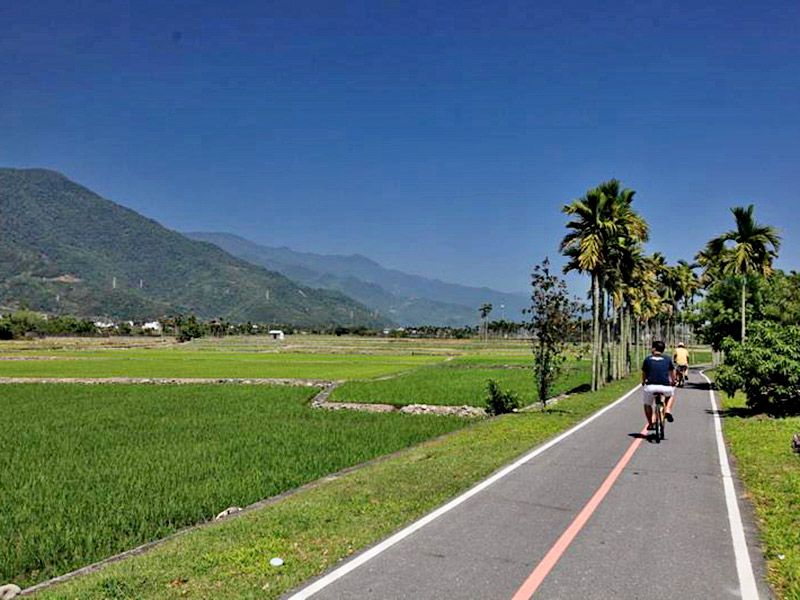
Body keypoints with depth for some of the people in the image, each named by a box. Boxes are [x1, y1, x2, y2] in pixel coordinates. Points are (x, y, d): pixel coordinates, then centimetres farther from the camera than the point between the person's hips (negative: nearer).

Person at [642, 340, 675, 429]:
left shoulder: (648, 359, 10)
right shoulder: (668, 359, 13)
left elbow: (644, 373, 20)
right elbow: (672, 372, 27)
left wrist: (643, 383, 40)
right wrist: (673, 382, 47)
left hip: (650, 387, -1)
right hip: (665, 387, 1)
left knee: (647, 404, 26)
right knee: (670, 395, 36)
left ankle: (650, 424, 24)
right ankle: (668, 411, 15)